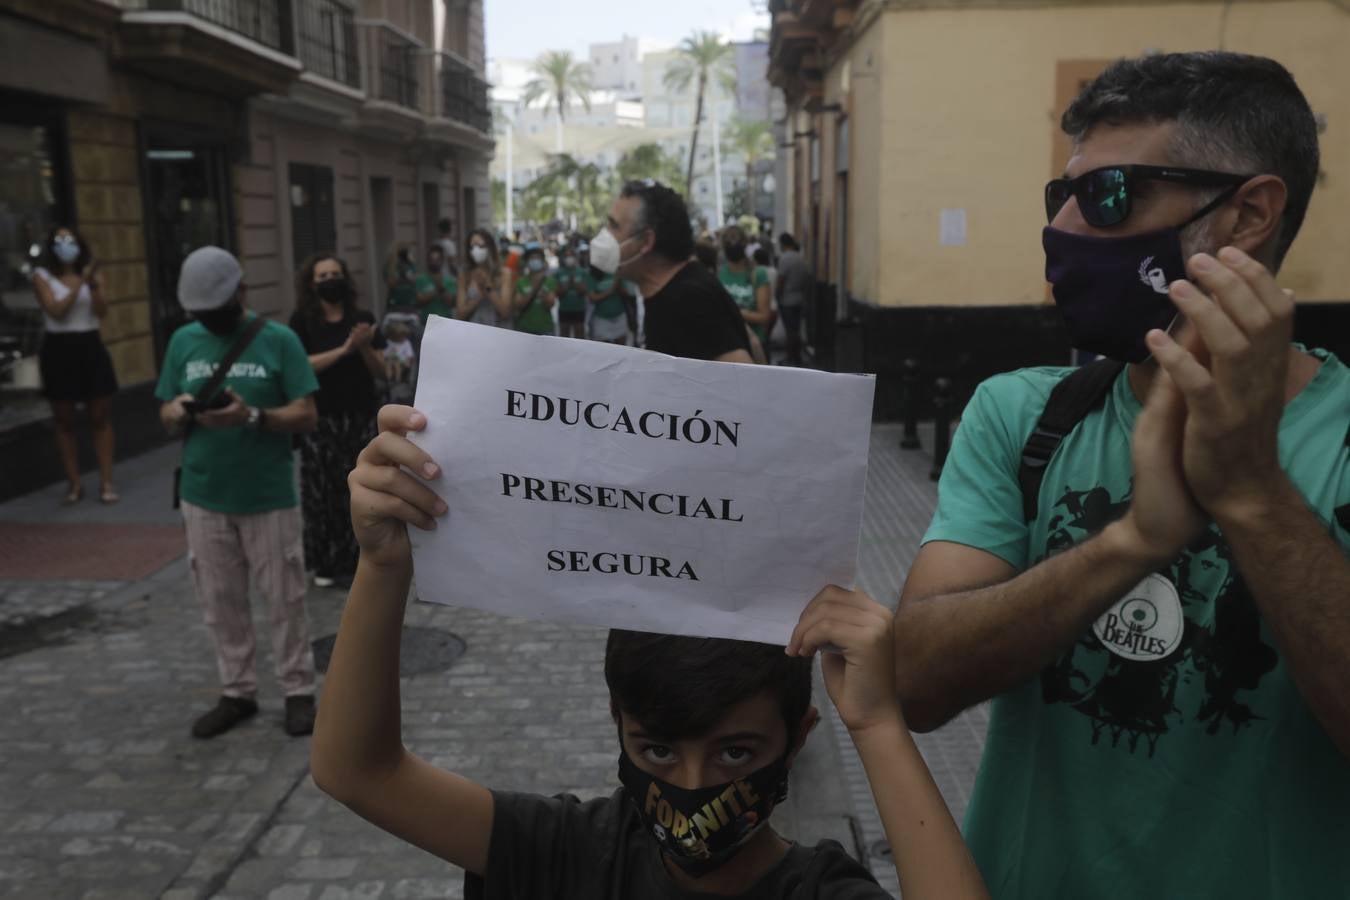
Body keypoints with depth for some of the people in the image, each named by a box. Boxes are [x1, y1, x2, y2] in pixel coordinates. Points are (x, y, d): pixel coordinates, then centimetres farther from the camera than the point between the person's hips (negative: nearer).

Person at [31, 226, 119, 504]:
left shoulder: (91, 273, 6)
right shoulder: (42, 276, -1)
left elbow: (102, 311, -5)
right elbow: (56, 311, -14)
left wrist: (93, 283, -19)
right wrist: (80, 283, -18)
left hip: (90, 347, 2)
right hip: (59, 350, -2)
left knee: (100, 418, 2)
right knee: (64, 422, 4)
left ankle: (106, 482, 7)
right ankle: (74, 483, 12)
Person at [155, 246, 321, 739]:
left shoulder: (278, 339, -7)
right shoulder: (183, 341, 5)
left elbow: (307, 416, -10)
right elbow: (166, 416, 9)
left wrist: (252, 416, -26)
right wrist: (180, 411, -14)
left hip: (270, 497, -4)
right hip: (203, 498, 4)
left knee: (284, 598, 5)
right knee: (221, 601, 12)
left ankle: (298, 691, 17)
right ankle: (237, 692, 26)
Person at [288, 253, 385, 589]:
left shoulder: (362, 318, 5)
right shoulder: (302, 322, -1)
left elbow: (381, 372, 4)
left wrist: (365, 348, -15)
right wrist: (344, 349, -19)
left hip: (361, 417, 2)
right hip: (321, 420, -2)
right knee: (323, 489, -1)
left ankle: (361, 557, 15)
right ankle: (326, 562, 11)